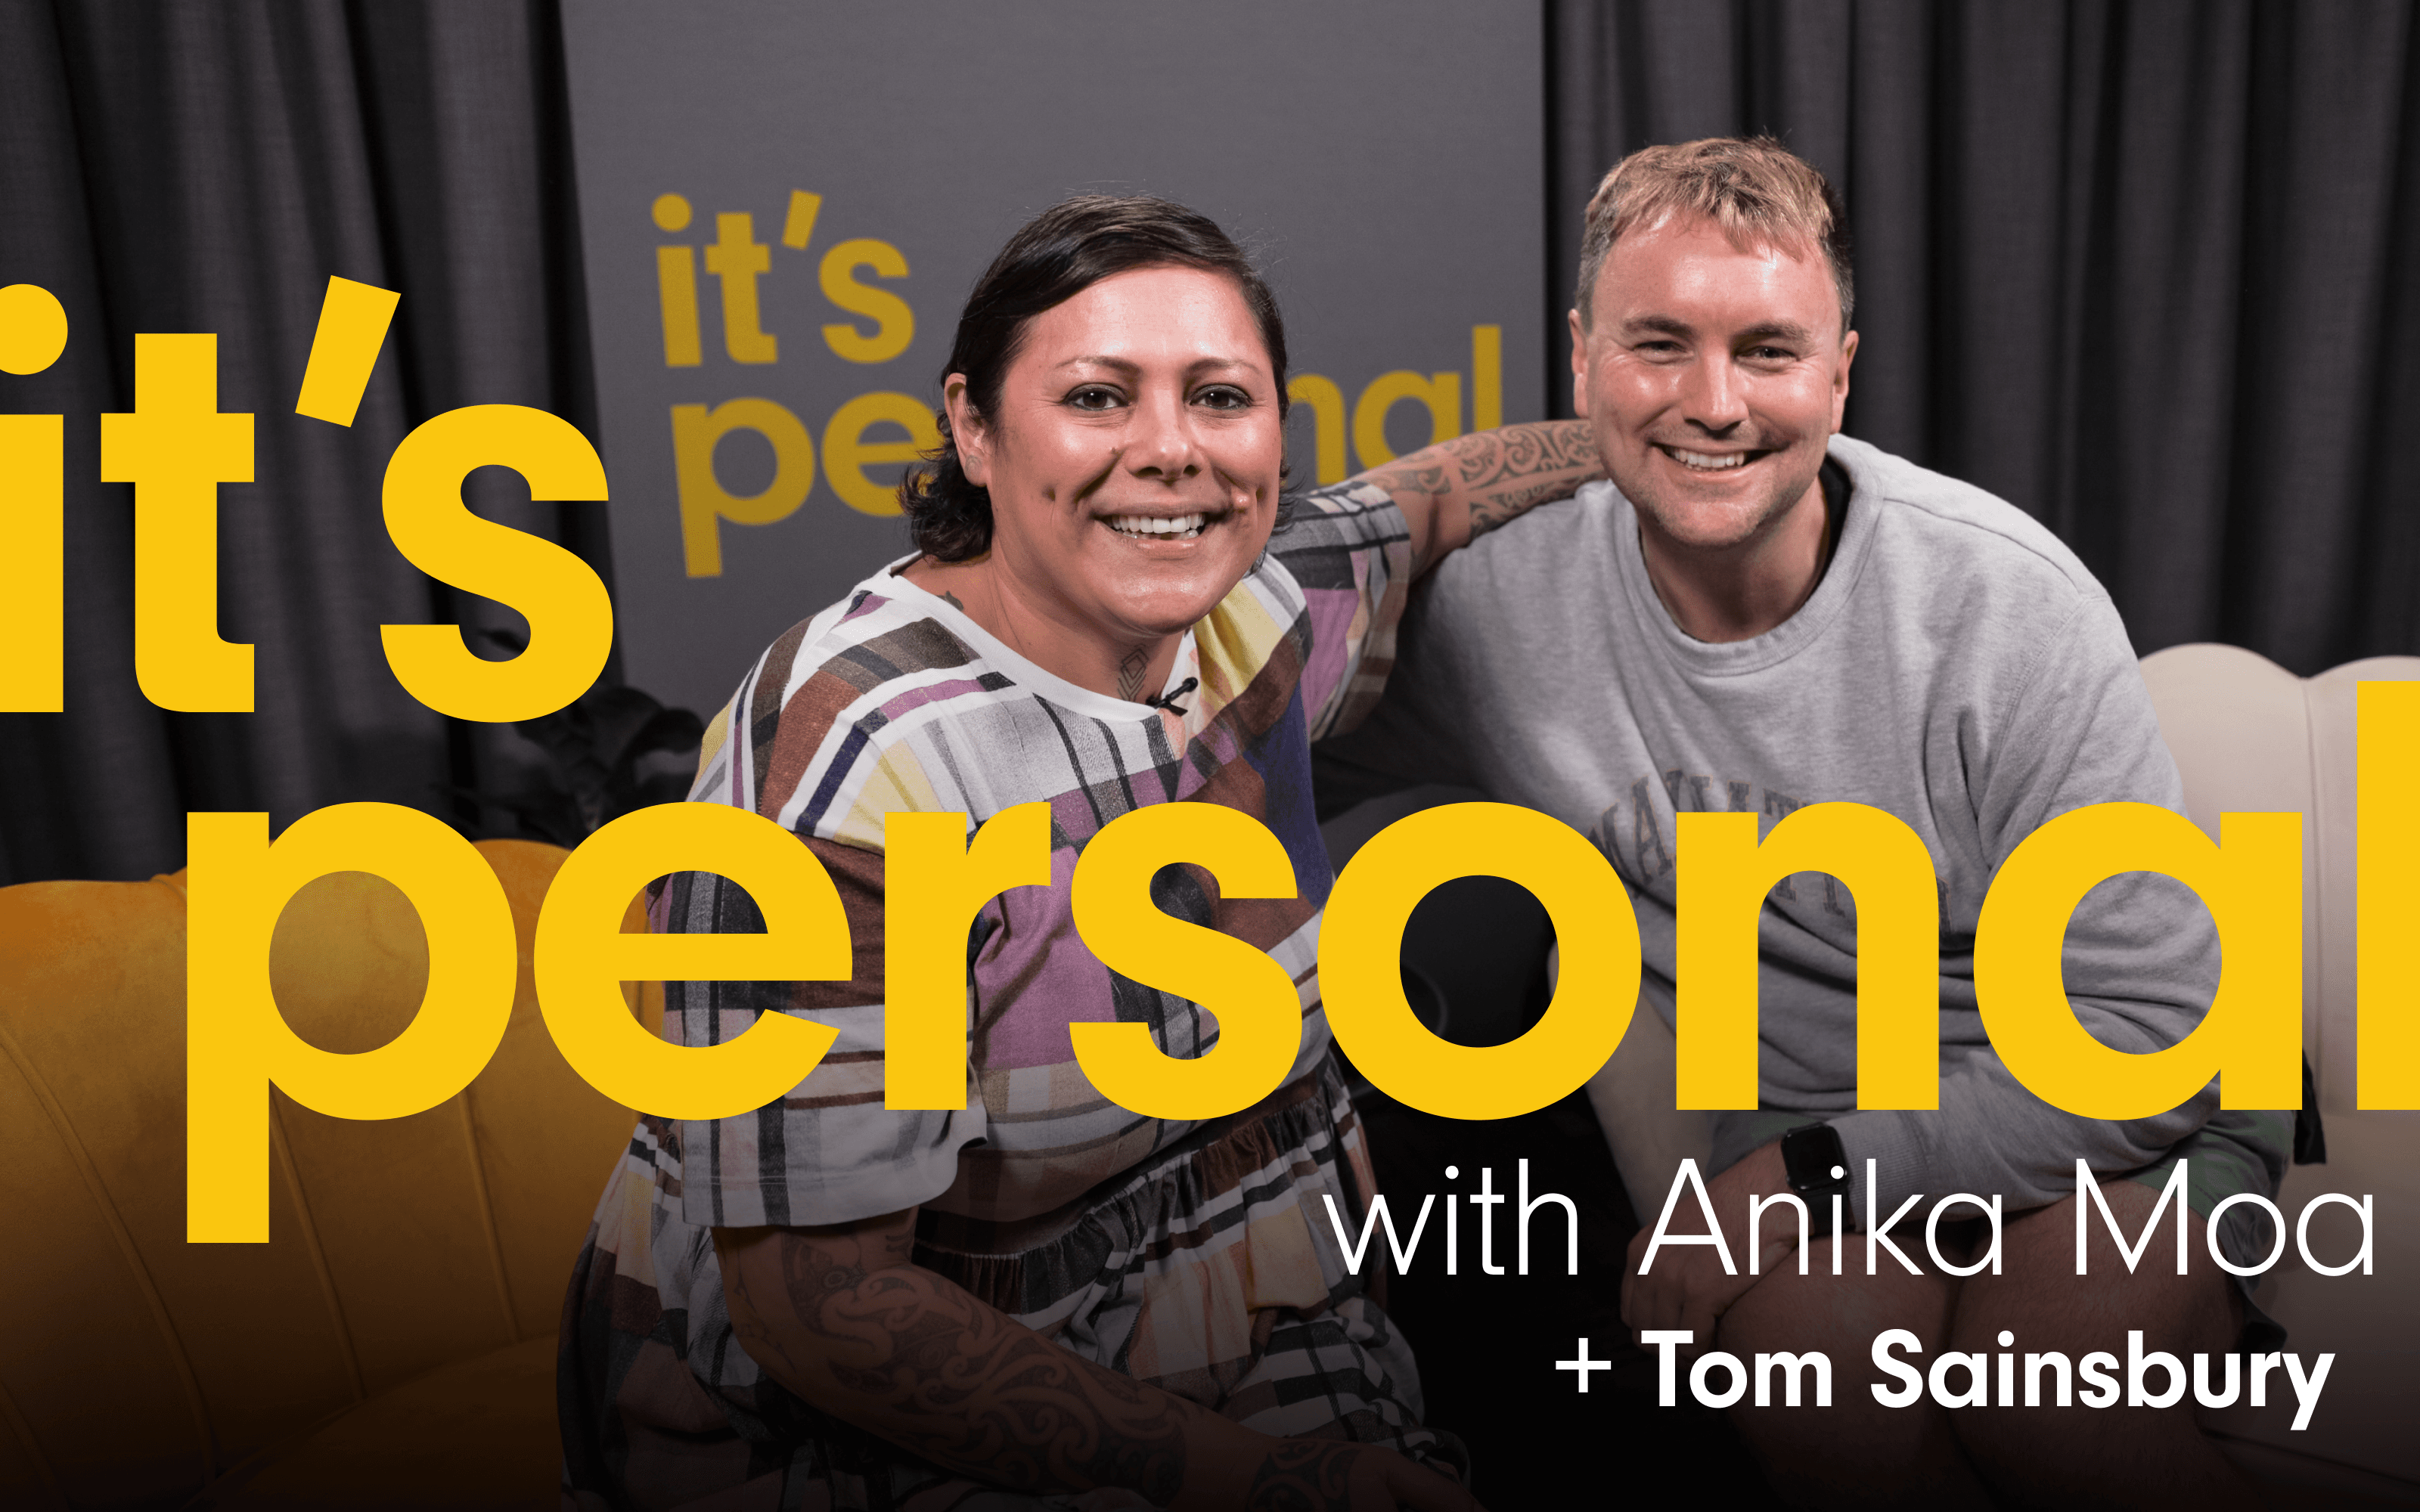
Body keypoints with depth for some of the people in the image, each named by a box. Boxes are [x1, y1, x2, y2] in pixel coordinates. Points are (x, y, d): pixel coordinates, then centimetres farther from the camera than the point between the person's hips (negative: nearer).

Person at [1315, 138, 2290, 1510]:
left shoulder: (2006, 603, -19)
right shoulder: (1504, 608, -11)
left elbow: (2156, 1027, -15)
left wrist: (1801, 1178, -18)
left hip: (2111, 1127, -1)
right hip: (1806, 1147, 1)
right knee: (1826, 1356, -31)